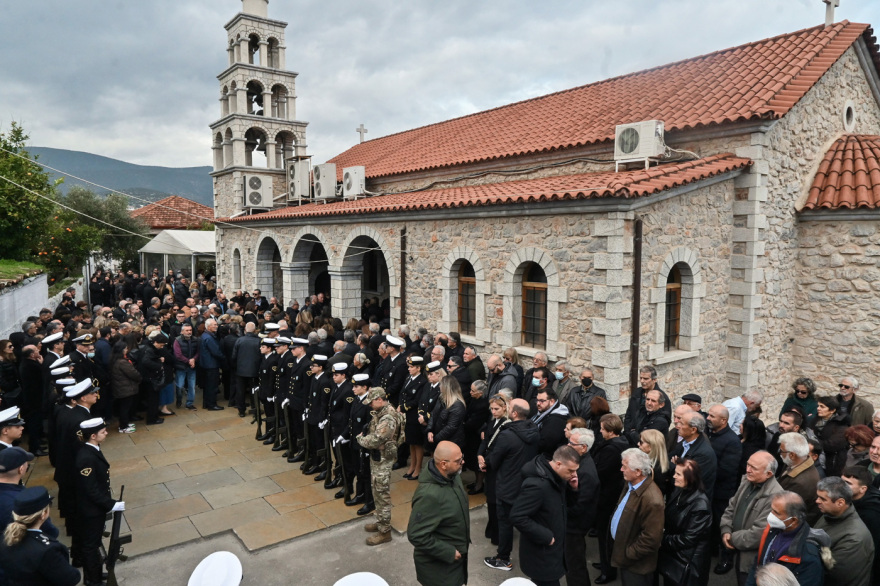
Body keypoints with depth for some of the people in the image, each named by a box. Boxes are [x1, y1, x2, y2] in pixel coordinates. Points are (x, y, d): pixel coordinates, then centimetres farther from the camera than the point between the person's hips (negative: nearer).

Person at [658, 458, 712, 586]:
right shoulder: (678, 492, -2)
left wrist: (663, 541, -13)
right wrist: (662, 531, -9)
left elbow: (688, 539, -21)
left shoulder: (700, 504, -24)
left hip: (688, 564, -7)